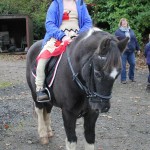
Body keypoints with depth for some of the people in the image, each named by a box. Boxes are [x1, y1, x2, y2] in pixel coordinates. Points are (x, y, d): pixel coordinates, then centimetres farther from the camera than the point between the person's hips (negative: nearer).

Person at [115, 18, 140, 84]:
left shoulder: (131, 31, 13)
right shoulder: (118, 32, -2)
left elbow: (135, 40, 17)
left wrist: (138, 49, 17)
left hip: (131, 51, 5)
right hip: (123, 51, -4)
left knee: (132, 64, 4)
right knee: (123, 66, -2)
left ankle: (131, 77, 21)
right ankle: (123, 79, 7)